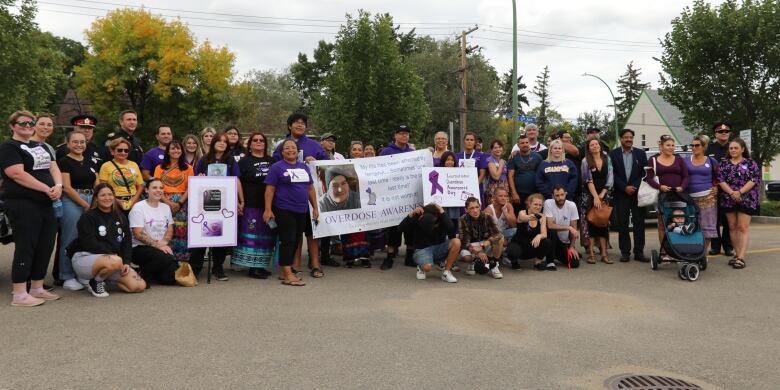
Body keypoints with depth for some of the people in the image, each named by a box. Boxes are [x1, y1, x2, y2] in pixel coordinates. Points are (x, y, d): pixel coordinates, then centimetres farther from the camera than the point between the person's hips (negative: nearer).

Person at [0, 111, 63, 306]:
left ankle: (37, 288, 19)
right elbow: (18, 174, -15)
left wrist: (58, 185, -8)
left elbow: (53, 167, 13)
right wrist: (47, 189, -18)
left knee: (45, 246, 8)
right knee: (25, 247, -6)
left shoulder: (41, 146, 21)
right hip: (23, 205, -7)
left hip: (45, 204, 7)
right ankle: (19, 295, -1)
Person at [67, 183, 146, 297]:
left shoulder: (120, 217, 14)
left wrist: (126, 262, -5)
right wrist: (112, 255, -19)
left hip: (115, 258, 6)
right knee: (115, 262, -40)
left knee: (140, 286, -11)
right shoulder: (87, 217, -3)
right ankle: (95, 282, -8)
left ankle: (106, 277, 11)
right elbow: (90, 243, -14)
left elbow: (127, 241, 10)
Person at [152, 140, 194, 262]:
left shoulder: (188, 168, 10)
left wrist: (180, 203, -11)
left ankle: (182, 260, -1)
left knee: (181, 232, -5)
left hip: (182, 204, 0)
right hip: (164, 203, 0)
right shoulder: (160, 168, 11)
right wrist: (169, 202, -12)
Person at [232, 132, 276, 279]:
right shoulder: (244, 161, 3)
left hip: (269, 205, 5)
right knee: (252, 236, -5)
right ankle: (252, 268, 1)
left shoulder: (272, 161, 15)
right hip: (251, 206, -5)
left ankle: (261, 265, 18)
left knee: (267, 237, 7)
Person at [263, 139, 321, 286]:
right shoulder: (277, 167, -2)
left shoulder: (304, 167, 14)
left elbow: (310, 188, 17)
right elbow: (270, 189, -7)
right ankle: (288, 275, -5)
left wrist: (315, 208, 14)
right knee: (288, 241, -7)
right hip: (284, 210, -6)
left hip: (302, 210, 6)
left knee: (296, 241, 9)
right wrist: (268, 209, -14)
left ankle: (285, 271, 20)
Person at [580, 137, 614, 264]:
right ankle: (591, 253, -2)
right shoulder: (586, 161, -1)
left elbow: (609, 179, 3)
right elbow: (589, 180, -8)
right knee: (590, 223, -4)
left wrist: (602, 195, -6)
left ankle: (604, 253, 3)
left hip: (604, 195, 3)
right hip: (590, 195, -2)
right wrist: (595, 197, -14)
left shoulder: (607, 159, 7)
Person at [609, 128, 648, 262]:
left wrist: (635, 187, -10)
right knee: (622, 224, 1)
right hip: (621, 194, -1)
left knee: (639, 223, 1)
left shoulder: (641, 153, 8)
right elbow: (612, 174, -3)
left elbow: (644, 173, 3)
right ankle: (625, 252, 7)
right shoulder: (613, 154, 2)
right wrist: (625, 188, -11)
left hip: (637, 193, 1)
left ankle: (639, 252, 6)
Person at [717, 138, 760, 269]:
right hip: (728, 200, 3)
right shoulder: (724, 164, 10)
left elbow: (754, 180, -6)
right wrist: (732, 192, -15)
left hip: (746, 200, -3)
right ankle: (737, 254, 15)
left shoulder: (751, 163, 4)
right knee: (732, 227, 6)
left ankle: (741, 257, -10)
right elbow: (721, 180, 0)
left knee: (743, 228, -7)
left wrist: (740, 192, -17)